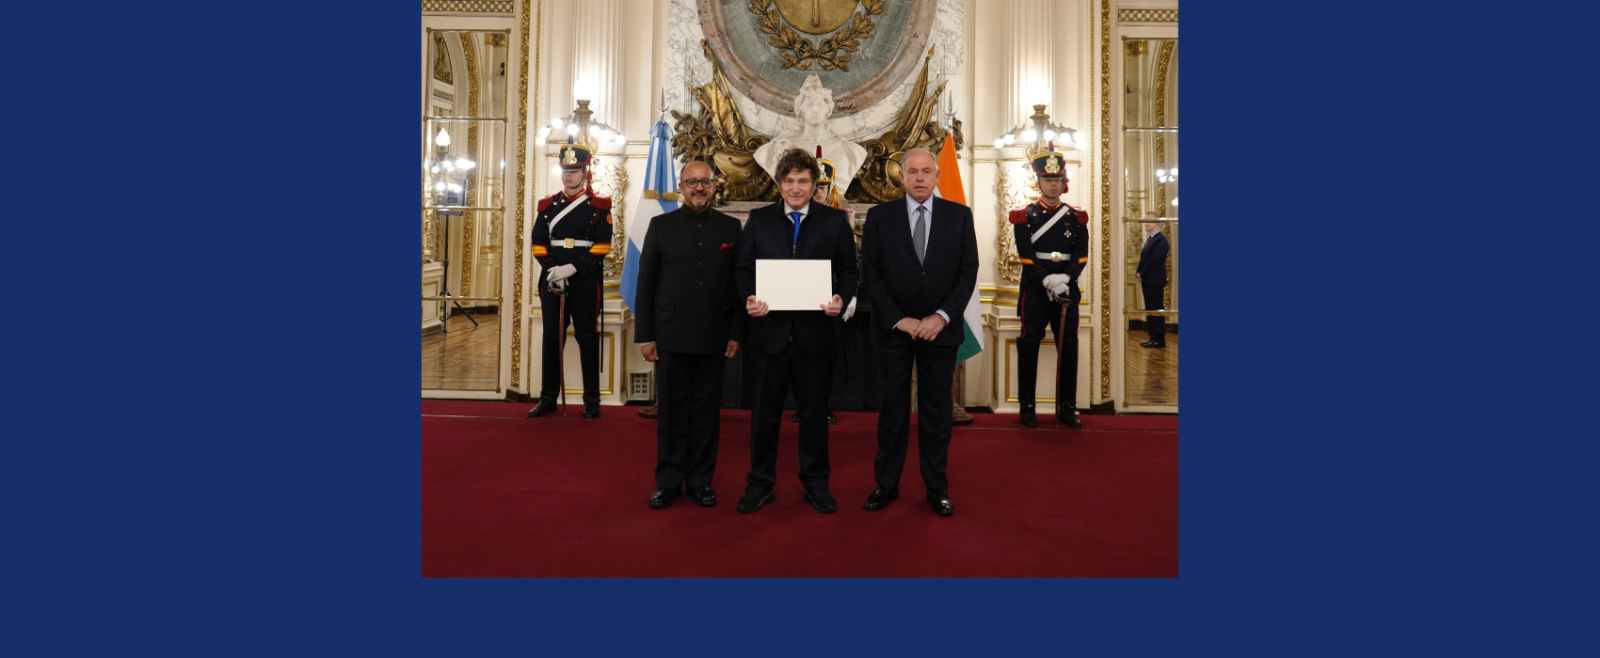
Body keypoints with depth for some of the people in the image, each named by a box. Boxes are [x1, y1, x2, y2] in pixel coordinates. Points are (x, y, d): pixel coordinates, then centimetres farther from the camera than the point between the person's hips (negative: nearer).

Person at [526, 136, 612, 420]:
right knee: (552, 337, 6)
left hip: (585, 281, -3)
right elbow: (539, 244, 6)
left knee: (587, 337, 1)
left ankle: (592, 399, 9)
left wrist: (572, 268, -17)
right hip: (552, 280, 3)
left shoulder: (599, 205, 1)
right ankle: (548, 398, 15)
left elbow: (602, 245, -8)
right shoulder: (548, 205, 11)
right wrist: (553, 271, -10)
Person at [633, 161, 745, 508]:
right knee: (671, 411, 7)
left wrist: (736, 333, -1)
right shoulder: (661, 226, 5)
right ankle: (668, 481, 18)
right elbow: (645, 283, 4)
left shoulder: (730, 227, 6)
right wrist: (644, 335, -1)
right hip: (671, 336, 0)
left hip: (713, 337, 1)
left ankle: (701, 481, 19)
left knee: (707, 411, 7)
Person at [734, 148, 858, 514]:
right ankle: (761, 484, 22)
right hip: (769, 330, 1)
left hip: (815, 332, 0)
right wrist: (748, 299, -13)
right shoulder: (759, 220, 7)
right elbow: (744, 269, 6)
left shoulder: (835, 221, 5)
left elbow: (848, 270, 4)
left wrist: (842, 299, -15)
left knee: (814, 412, 10)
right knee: (764, 412, 8)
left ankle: (816, 483, 25)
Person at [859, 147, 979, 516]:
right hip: (893, 330, 0)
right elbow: (871, 273, -2)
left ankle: (937, 487, 18)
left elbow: (968, 271, 1)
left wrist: (942, 316, -10)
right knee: (892, 409, 6)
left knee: (937, 411, 8)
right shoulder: (879, 216, 2)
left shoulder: (959, 216, 4)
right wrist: (898, 319, -10)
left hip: (940, 330, 1)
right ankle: (886, 483, 18)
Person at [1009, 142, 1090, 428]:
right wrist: (1047, 280, -19)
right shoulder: (1024, 215, 2)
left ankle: (1067, 406, 11)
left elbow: (1081, 255, 0)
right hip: (1035, 290, -2)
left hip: (1067, 290, 2)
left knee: (1069, 346, 3)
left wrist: (1064, 278, -16)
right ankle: (1027, 405, 7)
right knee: (1029, 345, -1)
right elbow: (1026, 255, -8)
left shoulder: (1076, 217, 9)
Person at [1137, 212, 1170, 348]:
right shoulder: (1150, 239, 19)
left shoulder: (1161, 240, -12)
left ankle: (1159, 339, -5)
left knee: (1156, 309, -7)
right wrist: (1139, 273, 2)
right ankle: (1153, 337, 15)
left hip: (1154, 280, -9)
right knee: (1150, 310, 10)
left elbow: (1154, 260, -19)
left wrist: (1142, 274, -12)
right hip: (1147, 280, 9)